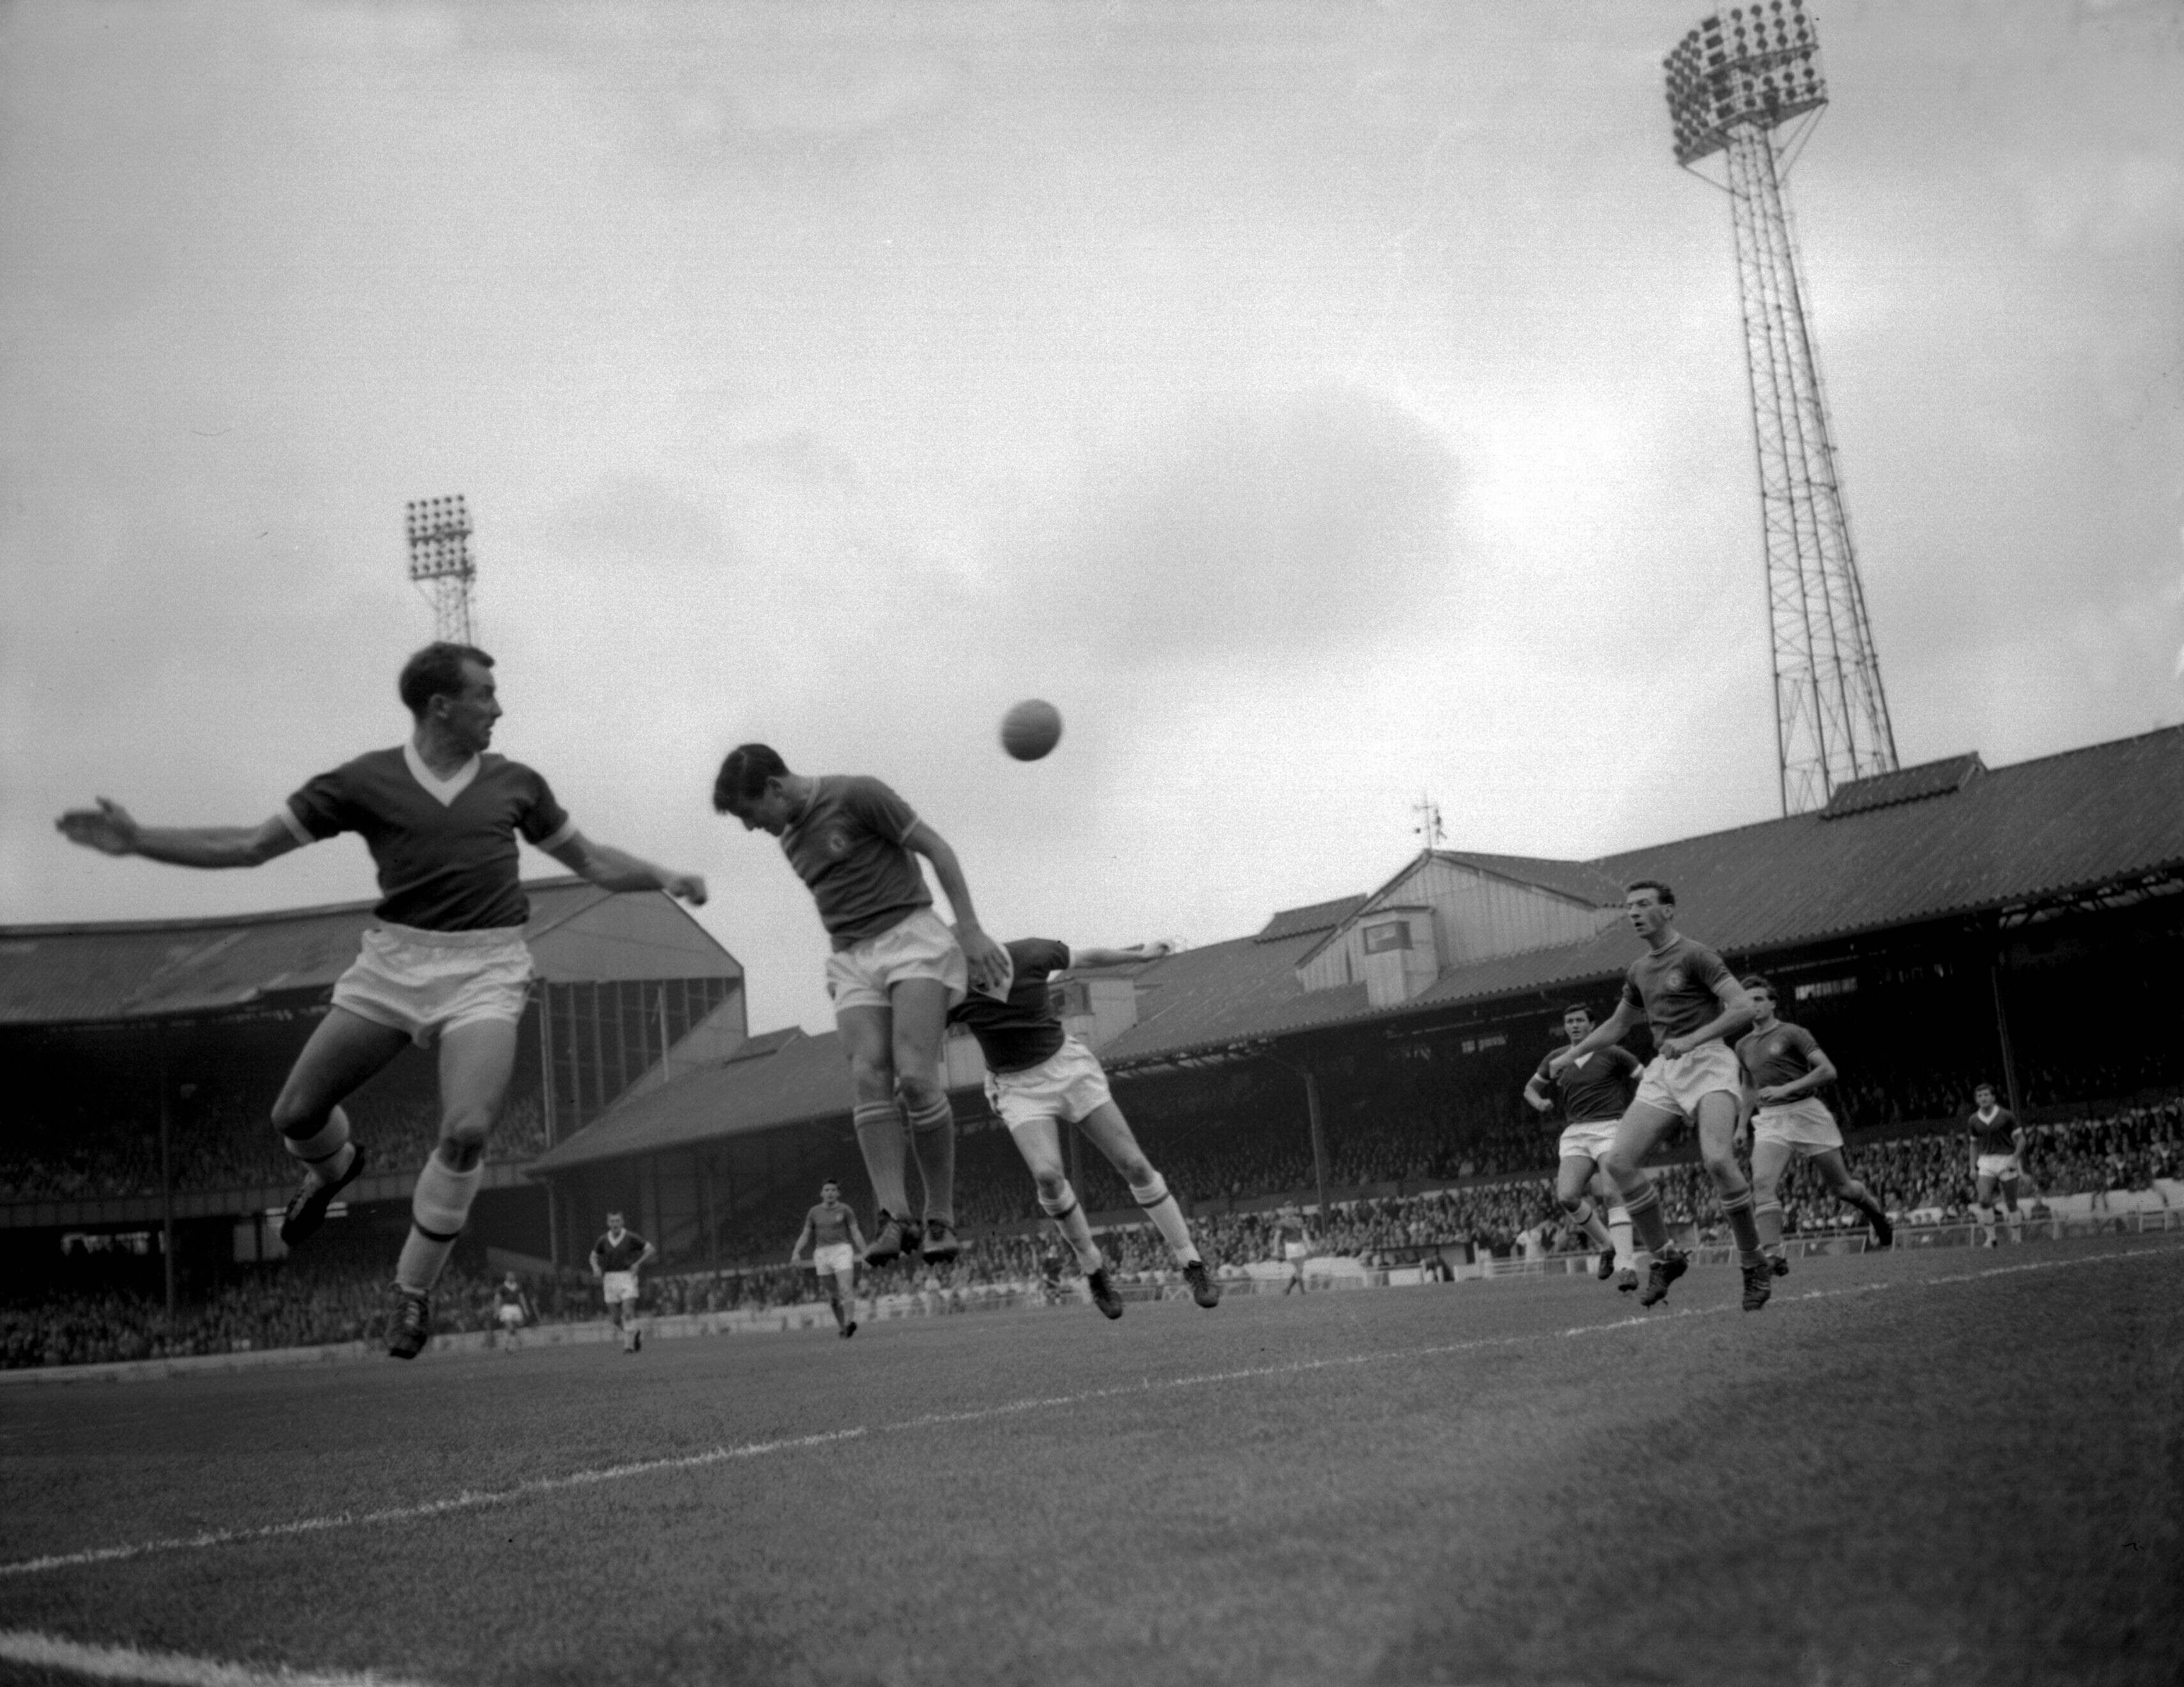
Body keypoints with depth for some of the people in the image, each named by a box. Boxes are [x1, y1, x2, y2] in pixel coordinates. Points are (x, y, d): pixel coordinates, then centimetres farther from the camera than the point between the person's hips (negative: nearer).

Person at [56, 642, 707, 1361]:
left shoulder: (515, 783, 8)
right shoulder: (364, 781, 2)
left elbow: (590, 858, 20)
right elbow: (250, 846, 3)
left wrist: (664, 877, 4)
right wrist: (137, 840, -5)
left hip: (486, 971, -1)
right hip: (394, 961, 1)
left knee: (465, 1132, -21)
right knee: (295, 1117, 0)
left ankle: (413, 1289, 3)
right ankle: (334, 1167, 41)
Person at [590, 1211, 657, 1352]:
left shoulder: (631, 1237, -5)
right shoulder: (603, 1241, 5)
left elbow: (652, 1250, -4)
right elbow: (593, 1257, 20)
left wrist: (638, 1263, -15)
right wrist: (596, 1268, -2)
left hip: (627, 1278, -4)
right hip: (610, 1281, 4)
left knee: (628, 1314, -18)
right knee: (618, 1319, 5)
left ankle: (629, 1345, -16)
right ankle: (638, 1331, 30)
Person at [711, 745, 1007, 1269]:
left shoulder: (855, 795, -6)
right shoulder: (790, 838, 17)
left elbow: (936, 848, -6)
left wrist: (970, 930, -10)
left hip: (910, 936, -6)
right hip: (851, 956, 6)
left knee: (915, 1075, -19)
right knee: (868, 1076, -15)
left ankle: (941, 1219, -13)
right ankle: (894, 1215, -26)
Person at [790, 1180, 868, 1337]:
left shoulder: (845, 1210, 2)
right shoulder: (814, 1212, 10)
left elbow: (856, 1233, 0)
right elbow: (805, 1235, 11)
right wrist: (796, 1253, -5)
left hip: (842, 1251, -3)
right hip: (822, 1254, 3)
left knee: (846, 1289, -19)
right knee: (833, 1294, 6)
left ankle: (850, 1323, -32)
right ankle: (842, 1327, 17)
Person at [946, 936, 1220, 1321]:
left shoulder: (1030, 953, -19)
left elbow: (1085, 956, 1)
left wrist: (1142, 955, 16)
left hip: (1068, 1068, 1)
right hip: (1019, 1088, -1)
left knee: (1135, 1166, -7)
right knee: (1048, 1176, -27)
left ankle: (1193, 1267, 8)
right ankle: (1092, 1265, -1)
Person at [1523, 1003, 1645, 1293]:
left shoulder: (1612, 1053, 2)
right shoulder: (1556, 1059, 13)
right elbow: (1531, 1088, 26)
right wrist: (1540, 1103, 3)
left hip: (1610, 1130, -4)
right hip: (1575, 1135, 4)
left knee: (1613, 1193, -26)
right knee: (1567, 1197, -18)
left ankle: (1628, 1267, -31)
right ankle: (1606, 1244, 8)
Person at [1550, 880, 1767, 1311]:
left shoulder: (1694, 956, -4)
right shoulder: (1639, 971, 19)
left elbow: (1743, 1008, -13)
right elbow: (1616, 1025, 34)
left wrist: (1691, 1039, -23)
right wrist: (1569, 1055, 28)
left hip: (1707, 1062, -7)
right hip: (1662, 1070, 7)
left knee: (1717, 1159, -28)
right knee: (1617, 1160, -11)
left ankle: (1754, 1264, -10)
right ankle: (1664, 1258, 2)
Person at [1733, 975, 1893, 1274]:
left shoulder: (1792, 1033, -3)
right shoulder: (1743, 1046, 15)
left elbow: (1828, 1071, -13)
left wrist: (1786, 1089, -21)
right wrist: (1742, 1124, 23)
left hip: (1807, 1113, -4)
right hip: (1770, 1121, 4)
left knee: (1841, 1186, 6)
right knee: (1762, 1183, -22)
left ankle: (1878, 1215, 37)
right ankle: (1773, 1255, -30)